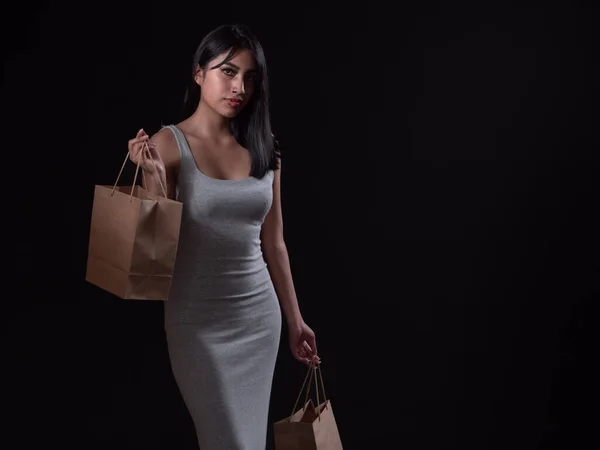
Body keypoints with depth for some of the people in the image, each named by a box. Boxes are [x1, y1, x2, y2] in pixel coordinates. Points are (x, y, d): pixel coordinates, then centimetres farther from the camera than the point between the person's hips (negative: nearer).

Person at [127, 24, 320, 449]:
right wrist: (155, 178, -23)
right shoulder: (167, 144, -8)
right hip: (199, 321, -4)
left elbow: (273, 244, 9)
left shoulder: (264, 150, 3)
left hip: (259, 316, 4)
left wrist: (294, 318, 12)